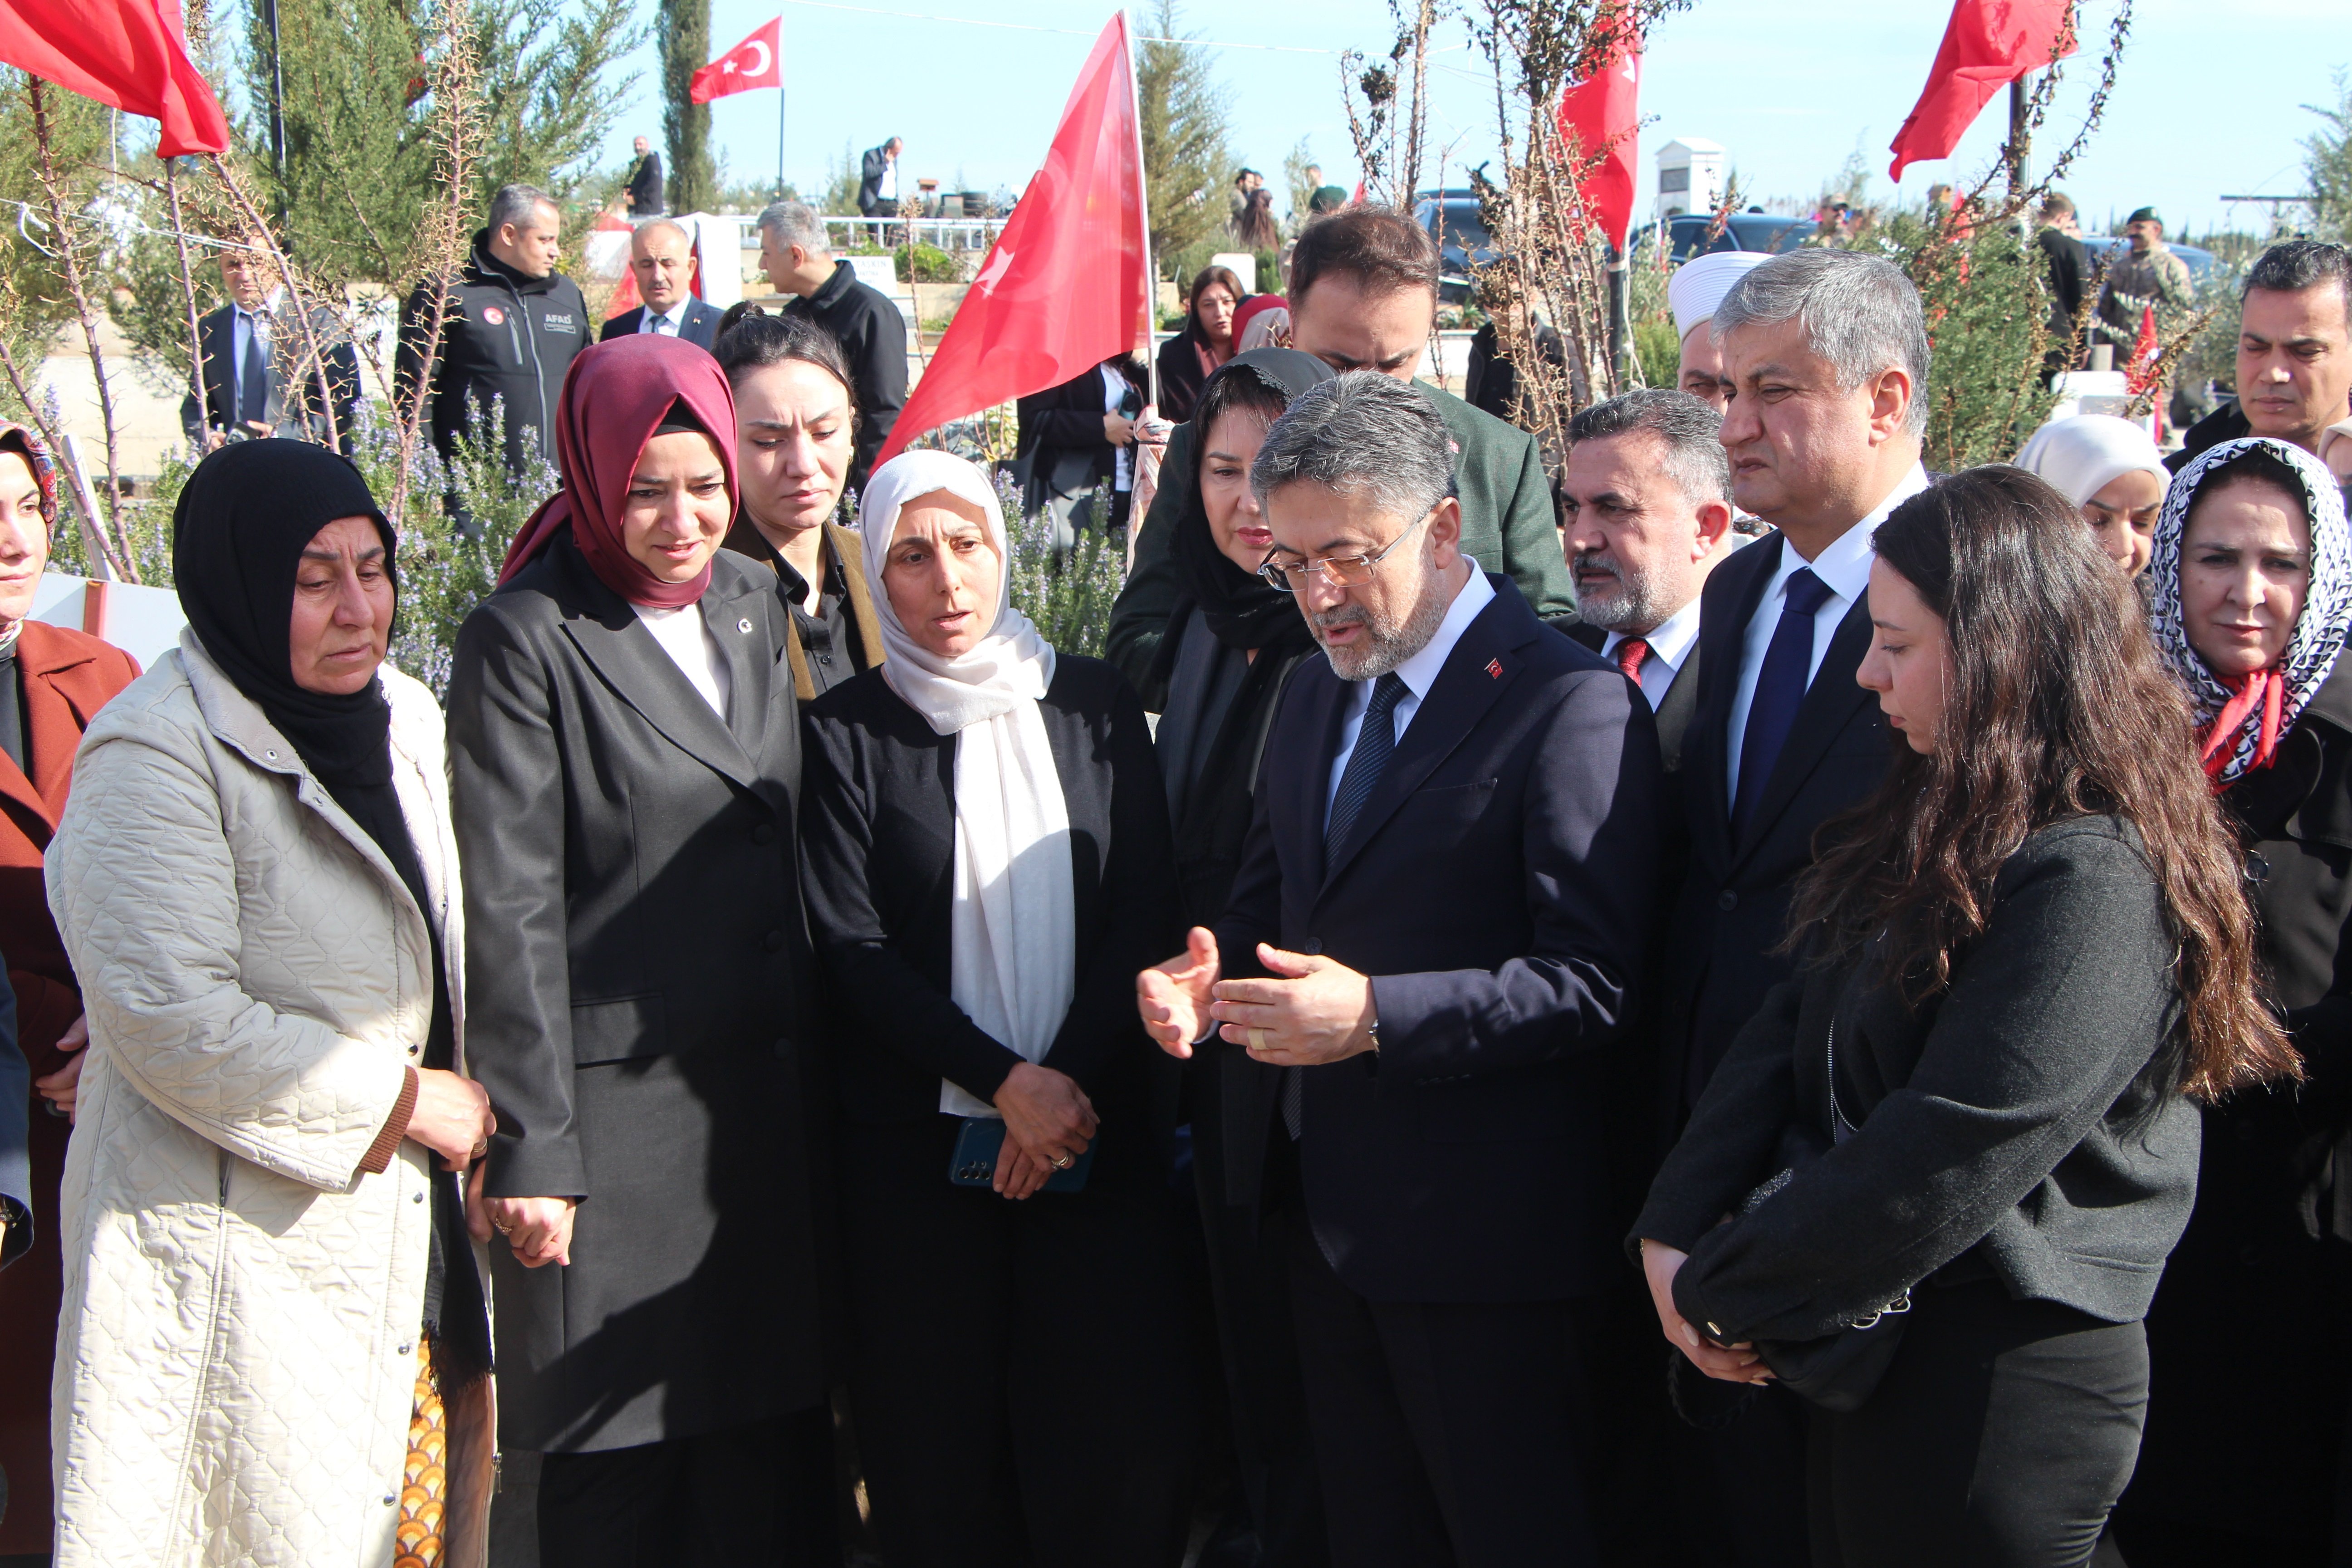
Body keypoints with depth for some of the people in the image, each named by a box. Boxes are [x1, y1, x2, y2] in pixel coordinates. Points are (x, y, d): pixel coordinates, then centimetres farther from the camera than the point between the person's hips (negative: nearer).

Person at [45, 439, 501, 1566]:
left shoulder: (406, 719, 11)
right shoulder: (154, 754, -14)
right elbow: (174, 1022, -21)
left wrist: (474, 1102, 11)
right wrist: (402, 1097, -14)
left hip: (413, 1233, 7)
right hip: (238, 1252, -7)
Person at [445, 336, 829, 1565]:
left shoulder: (755, 607, 11)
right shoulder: (525, 641, -9)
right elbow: (509, 914, -11)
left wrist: (817, 1076, 12)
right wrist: (529, 1147, -14)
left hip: (770, 1096, 6)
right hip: (618, 1107, -5)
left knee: (765, 1459, 10)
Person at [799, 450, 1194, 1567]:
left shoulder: (1094, 705, 7)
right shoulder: (845, 732, 0)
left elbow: (1146, 912, 3)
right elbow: (852, 952, -4)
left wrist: (1073, 1079, -9)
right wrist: (1007, 1079, -12)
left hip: (1097, 1128, 2)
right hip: (921, 1142, -1)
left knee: (1119, 1431, -1)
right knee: (943, 1449, 2)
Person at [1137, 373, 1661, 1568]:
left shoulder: (1569, 706, -16)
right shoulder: (1315, 689, 12)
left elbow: (1591, 978, -21)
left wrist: (1375, 1016, -29)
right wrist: (1207, 977, -3)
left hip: (1474, 1223, -8)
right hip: (1322, 1201, 8)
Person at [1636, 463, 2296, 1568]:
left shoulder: (2097, 886, -21)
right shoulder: (1935, 826, 9)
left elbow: (1946, 1163, -24)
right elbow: (1791, 1032, 4)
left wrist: (1726, 1296, -14)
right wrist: (1675, 1233, -8)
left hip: (1992, 1394, -8)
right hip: (1866, 1358, 8)